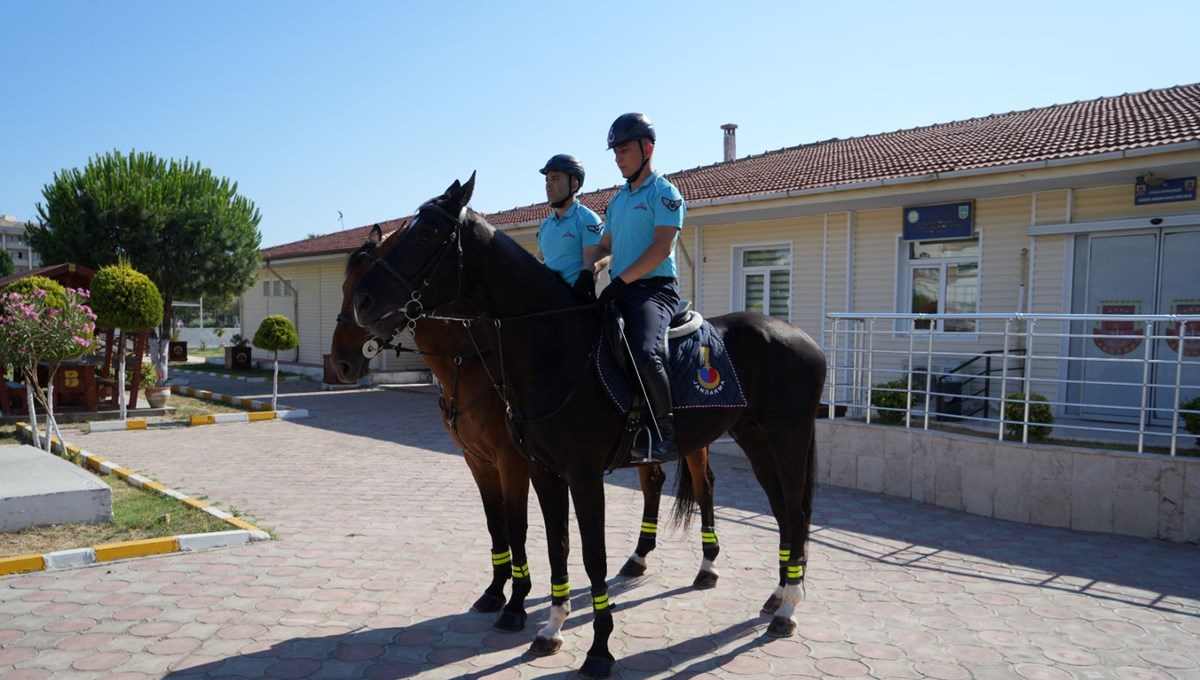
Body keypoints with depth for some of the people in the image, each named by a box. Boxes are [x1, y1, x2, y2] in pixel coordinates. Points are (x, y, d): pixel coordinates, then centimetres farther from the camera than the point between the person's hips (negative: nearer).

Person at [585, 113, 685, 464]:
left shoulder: (665, 193, -2)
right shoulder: (617, 200, 22)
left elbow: (661, 247, -14)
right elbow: (605, 246, 27)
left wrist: (621, 280, -20)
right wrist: (586, 271, 6)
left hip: (655, 289, -8)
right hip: (619, 291, 9)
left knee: (644, 353, -32)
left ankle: (666, 432, -17)